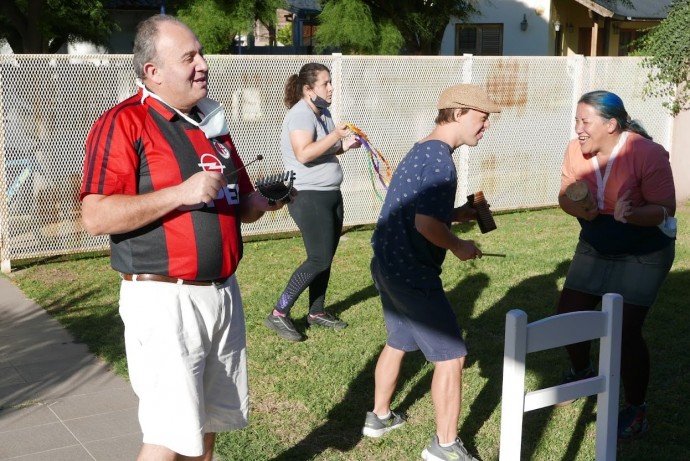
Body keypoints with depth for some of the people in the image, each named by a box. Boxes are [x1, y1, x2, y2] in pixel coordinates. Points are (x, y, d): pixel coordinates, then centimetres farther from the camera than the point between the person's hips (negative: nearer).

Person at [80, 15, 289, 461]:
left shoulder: (213, 123, 14)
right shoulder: (123, 123, -10)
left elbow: (237, 204, 23)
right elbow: (96, 217, -19)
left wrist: (259, 203, 0)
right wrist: (182, 193, -23)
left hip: (223, 292, 7)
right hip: (165, 300, -7)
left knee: (209, 420, 16)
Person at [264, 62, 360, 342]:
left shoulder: (323, 112, 12)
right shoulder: (300, 114, -17)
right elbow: (304, 154, -30)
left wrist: (343, 146, 6)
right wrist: (335, 136, -27)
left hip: (330, 195, 9)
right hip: (308, 196, -9)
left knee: (325, 258, 13)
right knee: (319, 259, -11)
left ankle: (316, 313, 25)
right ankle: (278, 314, -3)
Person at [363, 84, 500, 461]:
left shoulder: (421, 150, 12)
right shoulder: (440, 158, -19)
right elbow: (425, 223, -27)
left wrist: (457, 214, 12)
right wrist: (458, 246, -11)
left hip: (388, 265, 10)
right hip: (411, 272, -10)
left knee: (397, 342, 26)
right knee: (450, 356, 0)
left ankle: (379, 417, 42)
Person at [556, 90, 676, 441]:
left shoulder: (647, 154, -27)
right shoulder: (576, 151, -13)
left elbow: (665, 209, -25)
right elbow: (565, 196, -4)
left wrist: (630, 214, -44)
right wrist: (578, 208, -27)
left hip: (643, 252, -5)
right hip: (594, 247, 6)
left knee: (625, 330, -13)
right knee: (568, 315, 6)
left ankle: (636, 409, 8)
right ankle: (581, 373, 38)